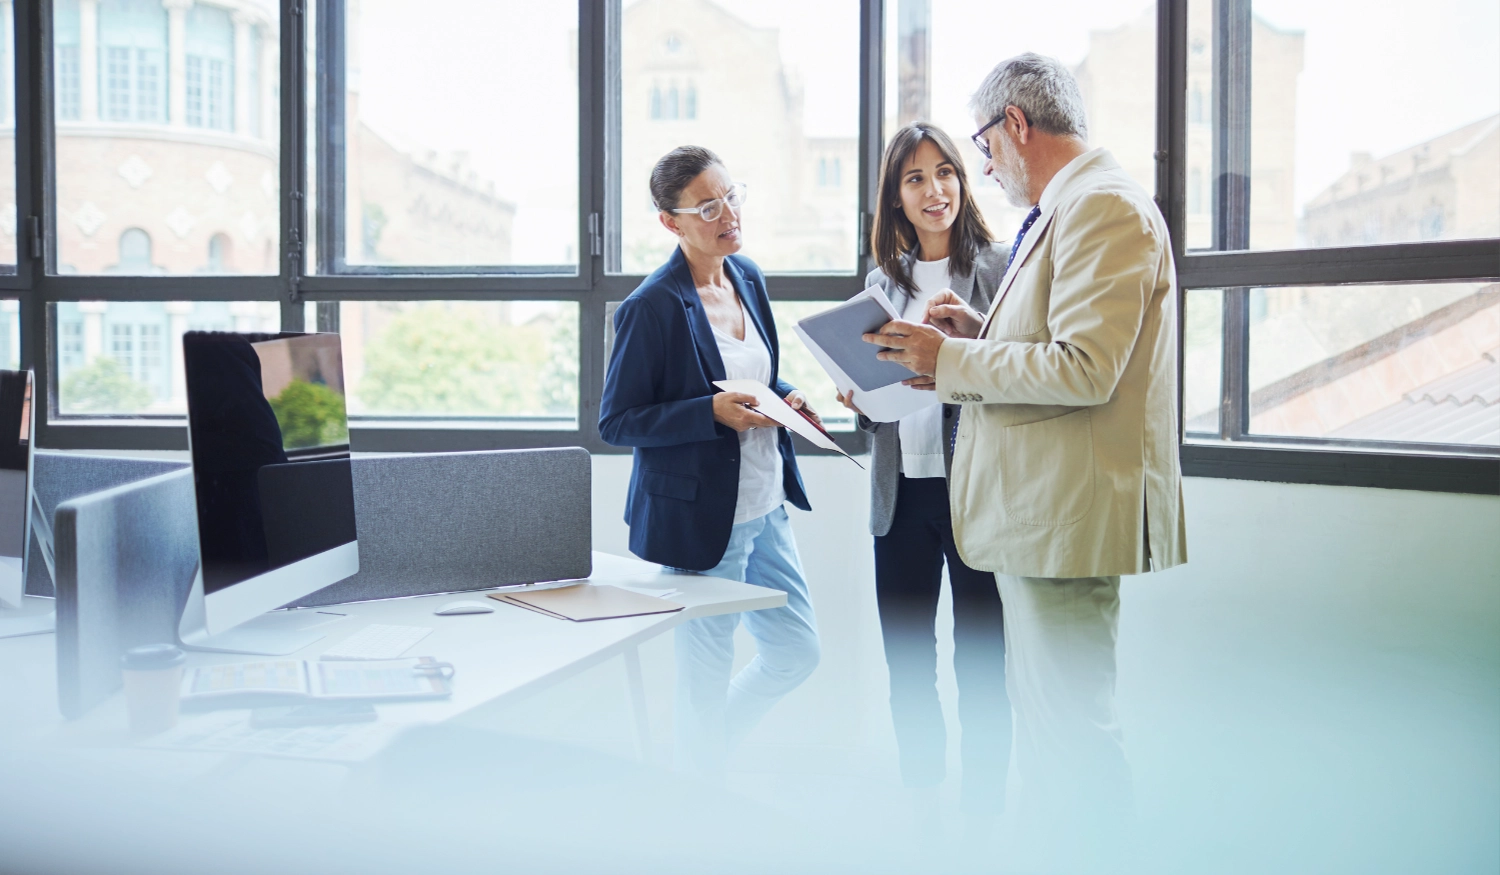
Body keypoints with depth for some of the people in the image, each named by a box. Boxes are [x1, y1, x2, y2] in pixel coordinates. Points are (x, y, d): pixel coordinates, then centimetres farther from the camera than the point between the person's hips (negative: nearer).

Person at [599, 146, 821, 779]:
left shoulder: (748, 278, 6)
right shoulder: (650, 308, -17)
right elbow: (615, 423, -15)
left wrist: (787, 397, -2)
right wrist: (714, 413, -24)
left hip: (765, 507, 8)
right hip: (700, 517, -8)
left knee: (797, 653, 17)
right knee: (707, 677, 6)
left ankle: (701, 748, 38)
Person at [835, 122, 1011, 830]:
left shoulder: (997, 269, -3)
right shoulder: (882, 279, 12)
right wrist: (857, 397, -2)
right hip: (901, 490, 5)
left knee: (980, 661, 4)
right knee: (906, 659, 13)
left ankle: (982, 812, 18)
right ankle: (921, 804, 29)